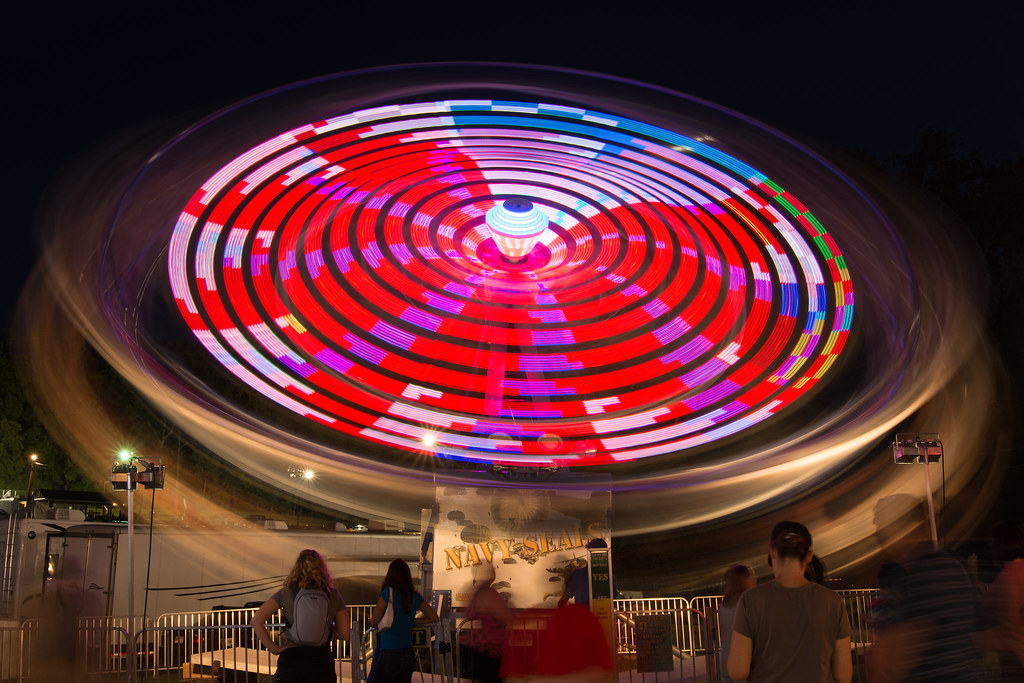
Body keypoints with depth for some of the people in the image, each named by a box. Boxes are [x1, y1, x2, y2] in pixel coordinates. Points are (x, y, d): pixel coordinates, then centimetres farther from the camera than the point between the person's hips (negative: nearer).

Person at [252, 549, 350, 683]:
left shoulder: (286, 593, 1)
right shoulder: (333, 595, 3)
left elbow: (256, 621, -5)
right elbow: (345, 634, 5)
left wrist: (273, 648, 0)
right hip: (322, 661, 1)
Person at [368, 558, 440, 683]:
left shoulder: (388, 593, -10)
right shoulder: (415, 597, 5)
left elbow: (373, 622, -6)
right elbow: (434, 618, 12)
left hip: (388, 654, -6)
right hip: (408, 653, 6)